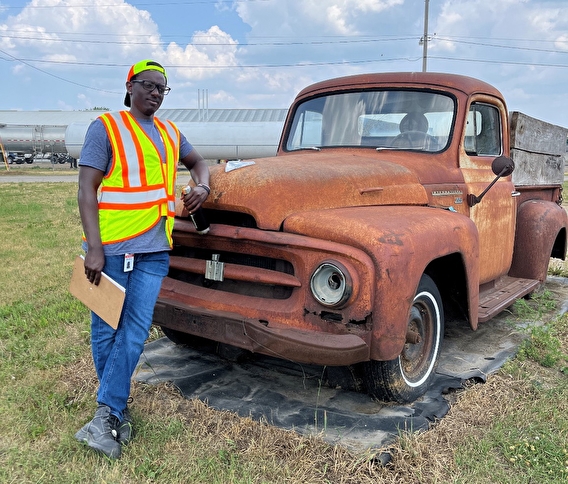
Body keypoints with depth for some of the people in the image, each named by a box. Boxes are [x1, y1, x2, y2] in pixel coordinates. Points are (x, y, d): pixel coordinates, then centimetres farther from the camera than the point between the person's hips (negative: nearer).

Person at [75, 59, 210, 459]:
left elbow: (197, 161, 32)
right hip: (111, 247, -4)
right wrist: (94, 249, -14)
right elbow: (87, 191, -6)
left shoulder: (170, 133, 15)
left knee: (135, 331, -3)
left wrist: (202, 187, 9)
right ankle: (119, 412, 18)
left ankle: (107, 416, 2)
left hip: (154, 249, 4)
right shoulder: (105, 128, -1)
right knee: (106, 330, 4)